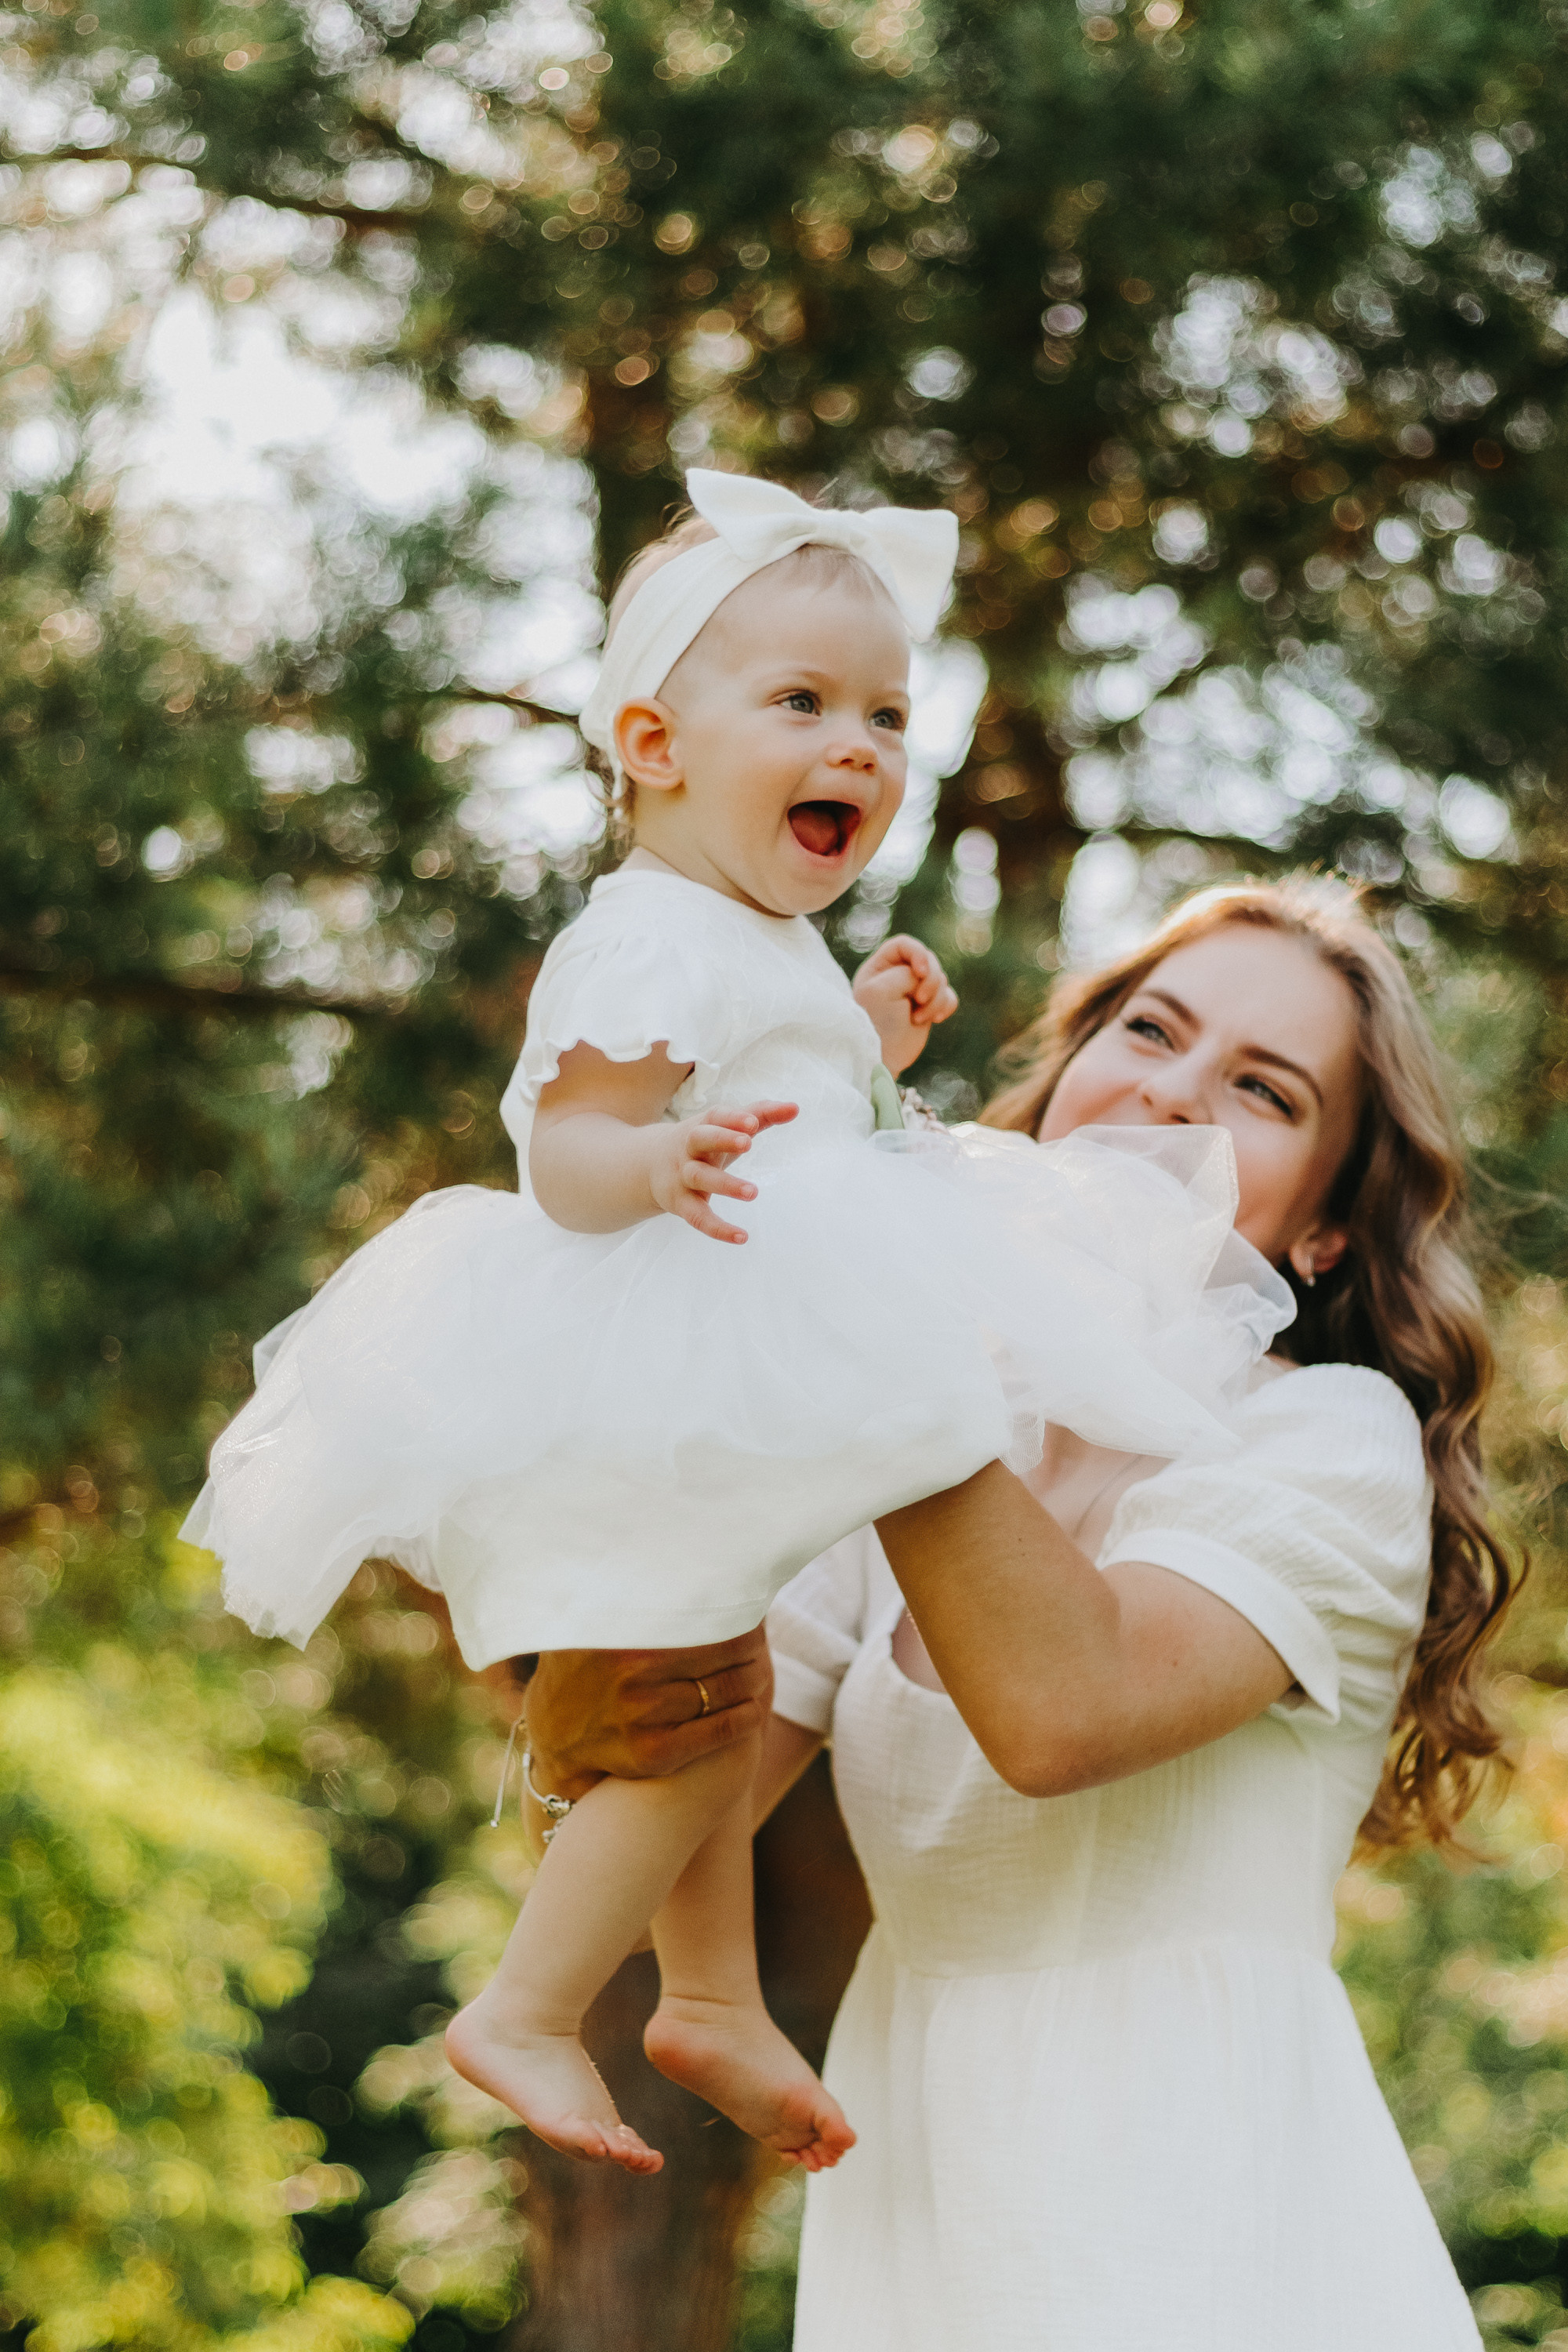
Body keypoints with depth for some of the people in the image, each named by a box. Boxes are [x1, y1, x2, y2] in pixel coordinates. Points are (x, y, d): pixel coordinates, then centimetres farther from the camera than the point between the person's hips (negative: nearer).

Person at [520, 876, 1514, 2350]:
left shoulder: (1335, 1438, -9)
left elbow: (1059, 1708, -27)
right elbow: (702, 1777, 2)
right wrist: (581, 1723, -21)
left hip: (1190, 2193, -5)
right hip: (915, 2188, 5)